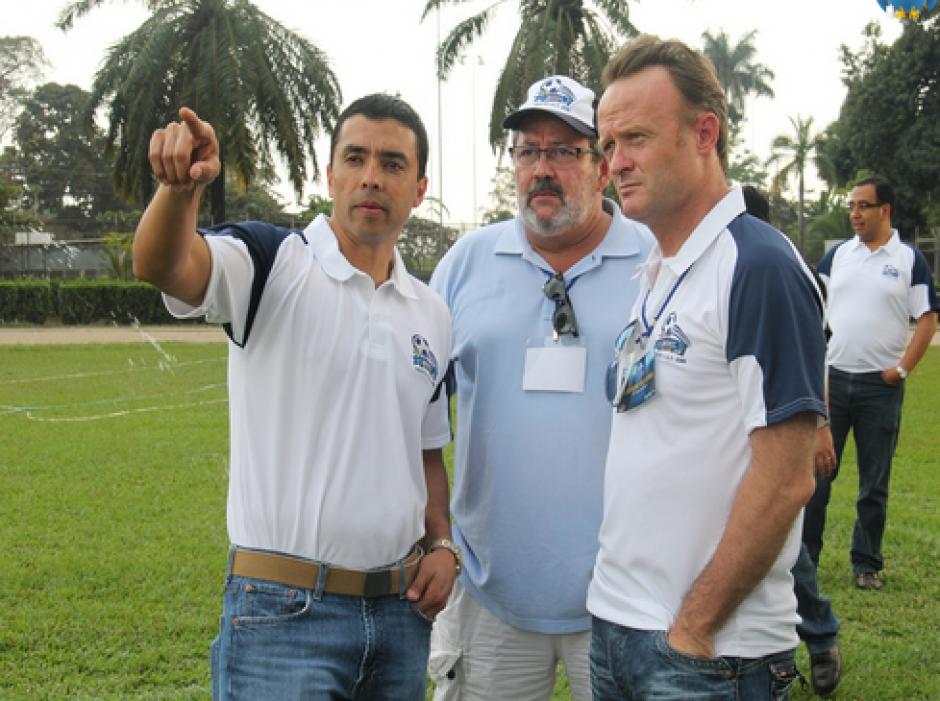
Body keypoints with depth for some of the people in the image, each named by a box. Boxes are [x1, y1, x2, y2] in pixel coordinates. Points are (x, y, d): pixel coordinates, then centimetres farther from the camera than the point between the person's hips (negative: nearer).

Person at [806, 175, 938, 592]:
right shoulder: (836, 256, 8)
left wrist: (902, 370, -8)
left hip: (880, 385, -2)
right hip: (832, 377, 2)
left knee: (875, 481, 7)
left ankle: (867, 564, 18)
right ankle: (803, 557, 12)